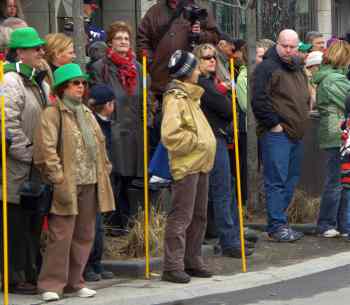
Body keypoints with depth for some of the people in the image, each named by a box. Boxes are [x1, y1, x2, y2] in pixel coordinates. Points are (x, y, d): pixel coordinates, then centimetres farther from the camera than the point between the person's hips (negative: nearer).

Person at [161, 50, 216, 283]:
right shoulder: (175, 99, -15)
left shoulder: (190, 97, 17)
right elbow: (170, 136, -25)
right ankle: (172, 267, -5)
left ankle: (192, 262, 24)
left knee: (199, 216, 15)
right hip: (187, 167, -10)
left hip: (201, 165, 10)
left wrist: (207, 144, 15)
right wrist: (196, 142, -17)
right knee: (181, 217, -8)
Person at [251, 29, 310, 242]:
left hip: (296, 135, 9)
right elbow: (259, 101, -16)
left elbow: (306, 99, 31)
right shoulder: (268, 68, -8)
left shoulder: (298, 70, 18)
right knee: (277, 182, -8)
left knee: (291, 181, 10)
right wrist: (274, 124, -14)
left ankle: (279, 221, 17)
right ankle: (277, 226, -7)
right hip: (276, 135, -9)